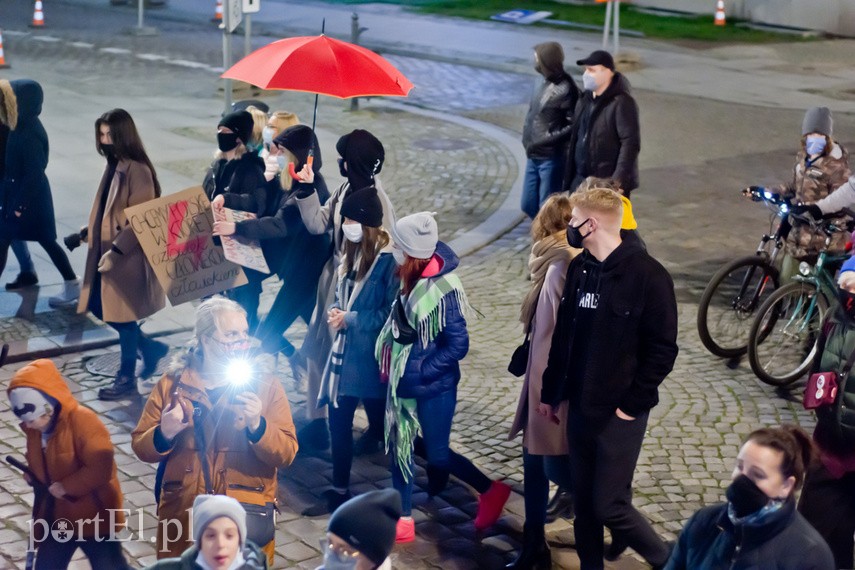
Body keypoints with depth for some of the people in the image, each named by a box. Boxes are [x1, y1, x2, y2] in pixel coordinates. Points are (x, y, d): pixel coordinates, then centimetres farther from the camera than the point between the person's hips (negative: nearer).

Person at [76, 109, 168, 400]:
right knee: (101, 309, 12)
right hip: (106, 251, 9)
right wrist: (89, 231, 10)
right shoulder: (114, 165, 10)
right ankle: (151, 348, 29)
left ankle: (127, 378, 17)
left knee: (122, 316, 1)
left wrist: (116, 250, -23)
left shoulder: (137, 170, -18)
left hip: (128, 256, -9)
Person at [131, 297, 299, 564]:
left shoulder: (266, 385, 0)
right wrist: (164, 435, -17)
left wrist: (256, 425, -23)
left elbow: (286, 454, -7)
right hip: (182, 513, 1)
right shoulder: (173, 383, 2)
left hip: (246, 513, -1)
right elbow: (141, 446, 4)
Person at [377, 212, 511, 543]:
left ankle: (491, 491, 29)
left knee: (437, 455, 7)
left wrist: (419, 372, -21)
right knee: (399, 446, 12)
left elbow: (458, 346, -22)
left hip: (433, 386, -7)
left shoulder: (443, 290, -25)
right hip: (404, 382, 7)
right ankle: (403, 521, 25)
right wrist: (393, 367, 4)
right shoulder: (411, 278, -4)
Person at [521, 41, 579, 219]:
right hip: (533, 157, 8)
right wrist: (528, 139, 6)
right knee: (528, 205, 15)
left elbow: (574, 126, -19)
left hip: (552, 159, -8)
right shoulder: (541, 84, 8)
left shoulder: (567, 90, -17)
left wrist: (546, 141, -21)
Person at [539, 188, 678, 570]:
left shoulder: (647, 275, -14)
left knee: (609, 505, -3)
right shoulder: (579, 269, 5)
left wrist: (633, 403, -13)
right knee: (584, 501, 13)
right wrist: (550, 392, 13)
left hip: (619, 412, -6)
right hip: (580, 406, 6)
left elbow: (662, 349, -13)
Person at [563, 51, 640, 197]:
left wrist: (619, 179, -23)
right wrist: (569, 177, 16)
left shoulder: (622, 103, -13)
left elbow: (630, 143, -18)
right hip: (581, 181, 8)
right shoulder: (585, 100, 13)